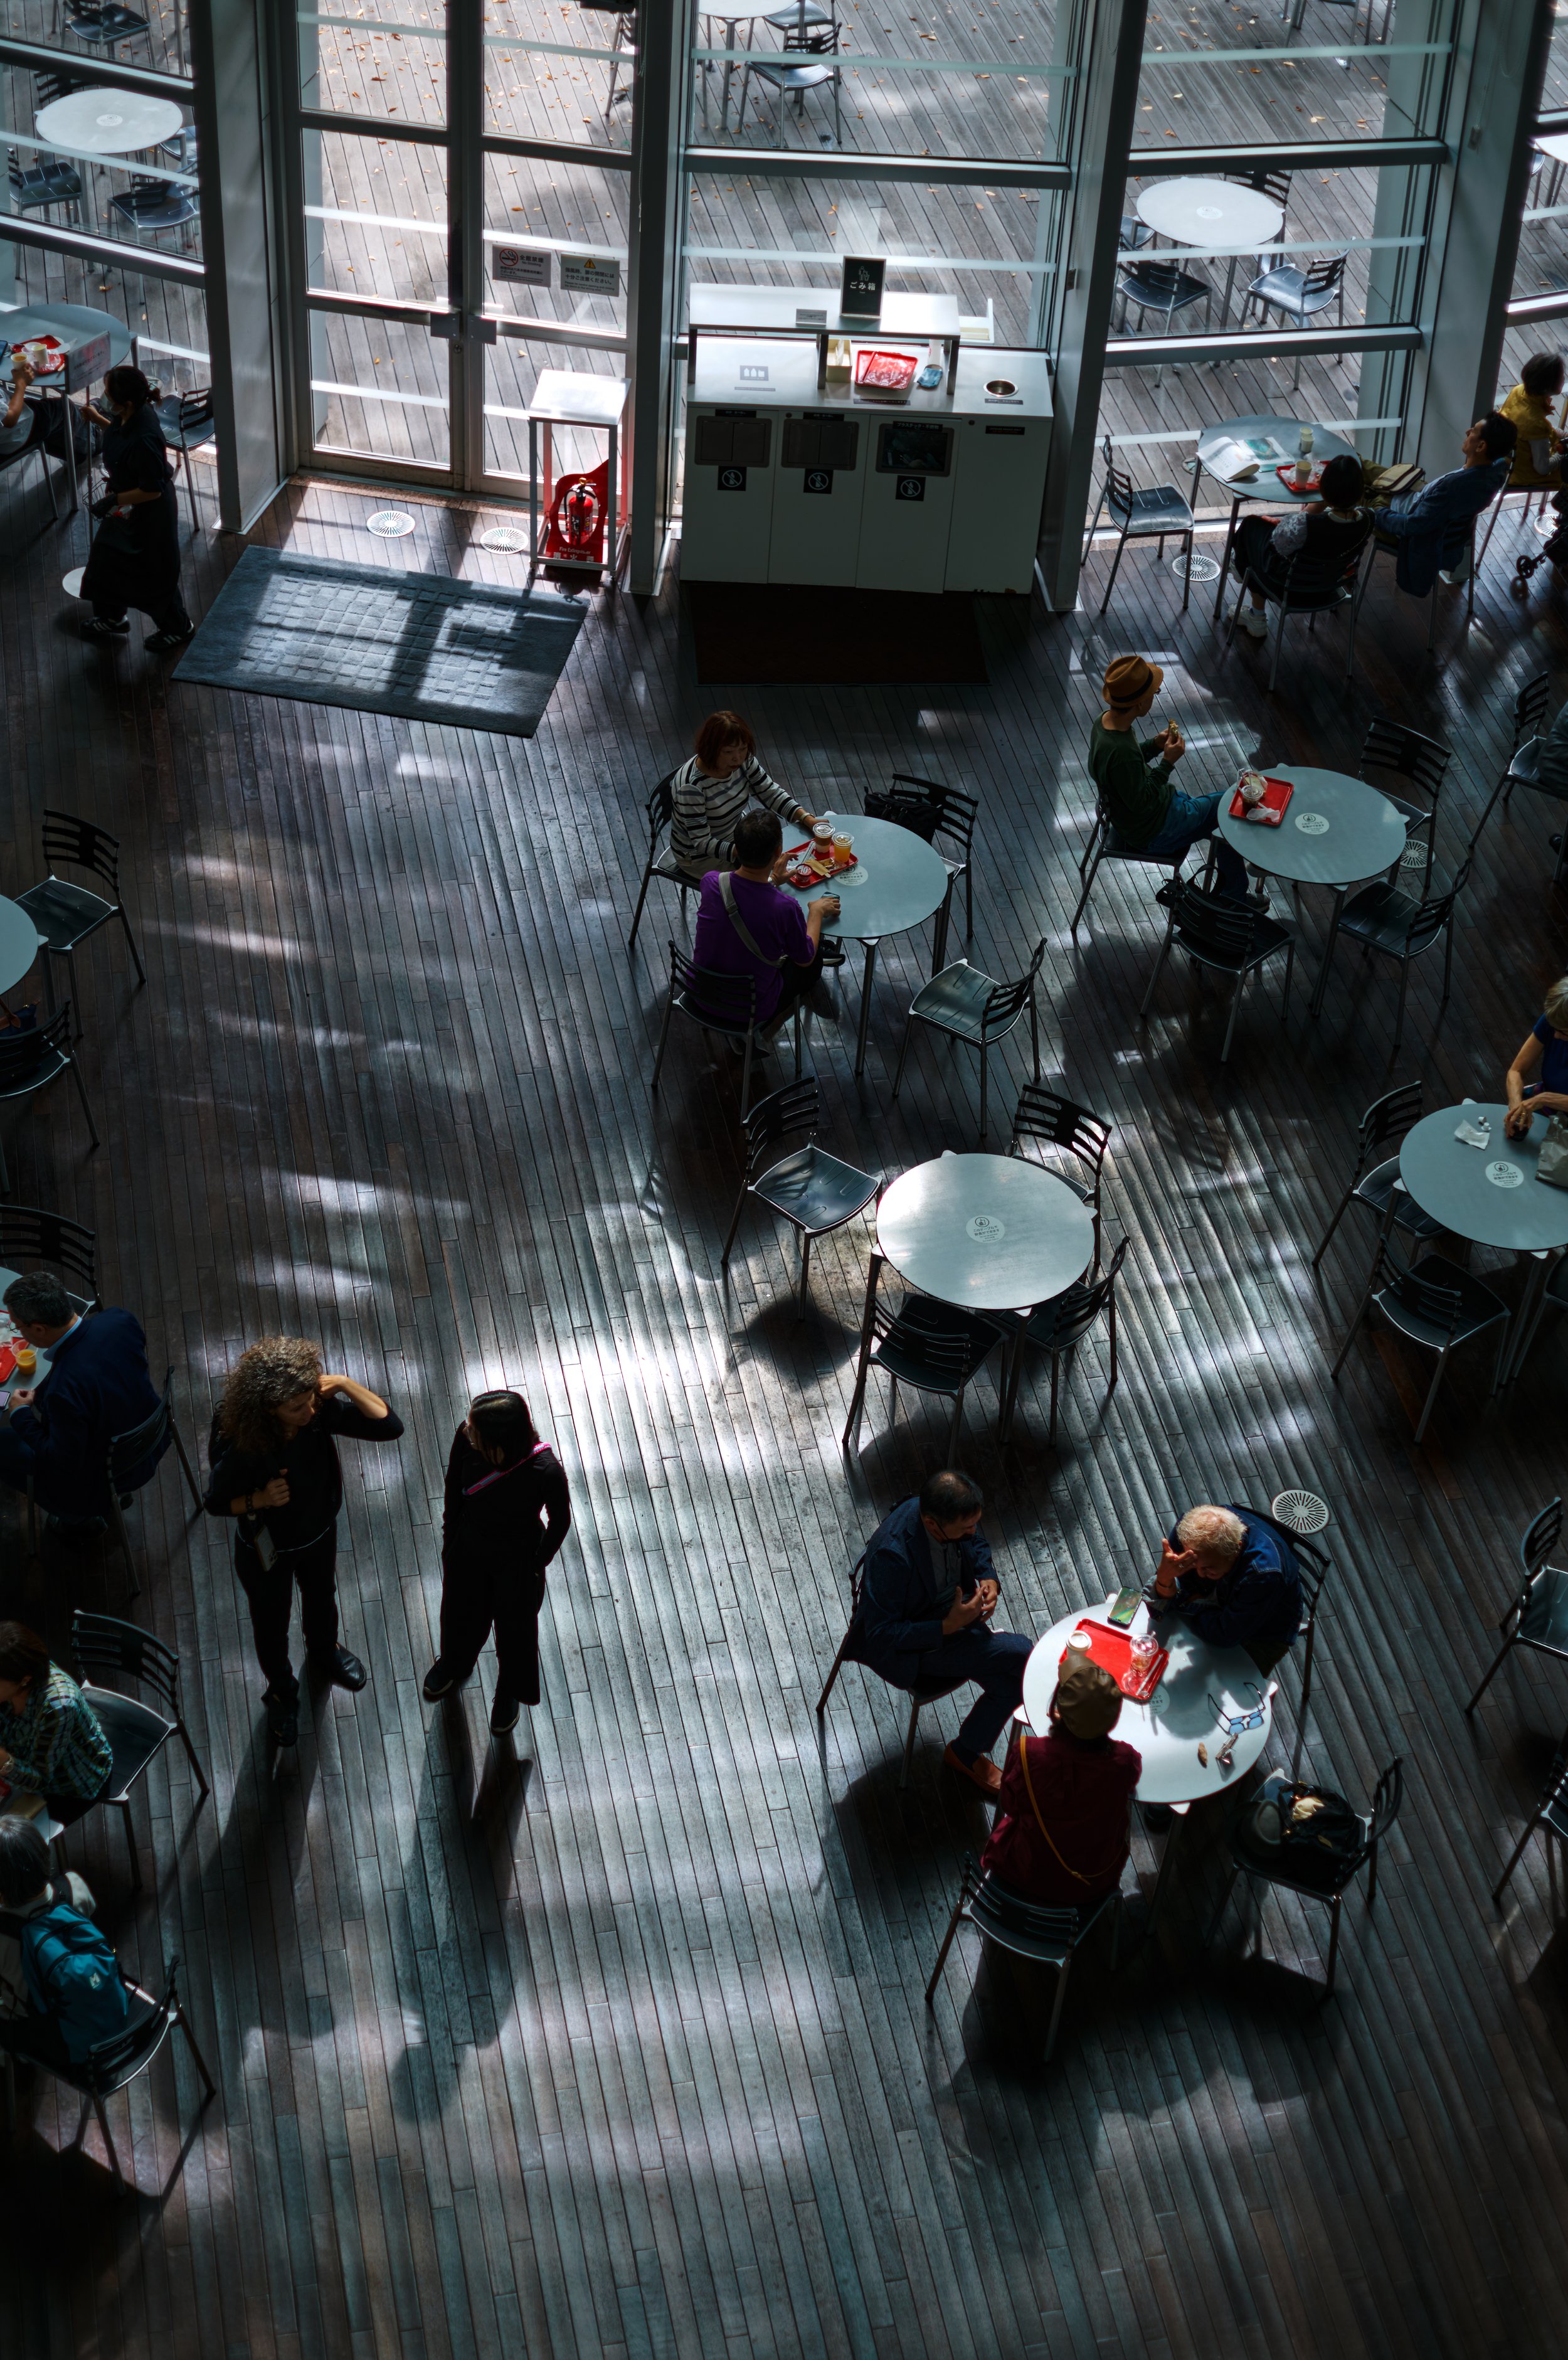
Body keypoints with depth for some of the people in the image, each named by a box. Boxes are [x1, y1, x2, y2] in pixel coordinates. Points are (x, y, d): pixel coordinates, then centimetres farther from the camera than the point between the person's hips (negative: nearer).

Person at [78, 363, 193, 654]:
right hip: (126, 506, 9)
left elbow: (152, 490, -30)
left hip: (149, 513, -9)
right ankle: (111, 619, 47)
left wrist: (115, 499, -24)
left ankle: (178, 627, 38)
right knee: (106, 558, 25)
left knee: (154, 574, 13)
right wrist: (97, 419, 10)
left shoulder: (144, 440, -39)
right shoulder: (129, 416, -13)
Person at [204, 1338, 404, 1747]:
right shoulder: (240, 1449, -39)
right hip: (267, 1552, -3)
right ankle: (281, 1691, 57)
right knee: (272, 1625, 26)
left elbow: (390, 1426, -32)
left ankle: (324, 1652, 69)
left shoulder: (320, 1411, -30)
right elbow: (215, 1503, -21)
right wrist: (260, 1499, -40)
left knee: (322, 1601, 34)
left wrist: (345, 1385, -42)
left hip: (320, 1535, 4)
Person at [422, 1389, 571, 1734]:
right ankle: (455, 1664, 67)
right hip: (469, 1544, 3)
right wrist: (450, 1538, 3)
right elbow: (455, 1486, -8)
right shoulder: (466, 1439, -31)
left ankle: (509, 1692, 59)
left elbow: (560, 1521, -18)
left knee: (515, 1627, 26)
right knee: (461, 1613, 32)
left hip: (517, 1559, -3)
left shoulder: (545, 1472, -40)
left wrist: (536, 1565, -6)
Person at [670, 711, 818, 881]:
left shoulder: (743, 761, -14)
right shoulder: (691, 786, -35)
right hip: (699, 857, -7)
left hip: (734, 835, 7)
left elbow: (771, 794, -3)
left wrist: (808, 819, -17)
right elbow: (702, 843, -32)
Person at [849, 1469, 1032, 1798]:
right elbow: (881, 1635, -26)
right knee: (1021, 1655, -16)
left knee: (1011, 1682, -9)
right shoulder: (891, 1554, -36)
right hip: (907, 1646, -7)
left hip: (957, 1611, 7)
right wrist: (948, 1627, -30)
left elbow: (978, 1545, 10)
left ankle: (967, 1752, 16)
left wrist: (989, 1580, -10)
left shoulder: (956, 1515, -15)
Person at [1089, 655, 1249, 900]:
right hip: (1153, 833, -9)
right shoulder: (1121, 752, -38)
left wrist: (1155, 745, -6)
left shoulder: (1106, 721, -9)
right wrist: (1167, 763, -22)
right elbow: (1140, 804, -26)